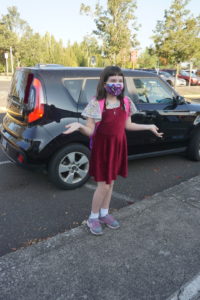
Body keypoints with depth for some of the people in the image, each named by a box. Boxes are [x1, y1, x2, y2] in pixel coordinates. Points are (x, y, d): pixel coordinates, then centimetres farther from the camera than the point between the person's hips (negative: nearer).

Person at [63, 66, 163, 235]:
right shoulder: (96, 103, -14)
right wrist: (79, 126, -37)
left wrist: (149, 127, 18)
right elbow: (90, 131, -15)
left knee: (110, 182, 16)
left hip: (118, 146, 5)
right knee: (103, 185, -1)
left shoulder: (125, 102, 2)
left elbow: (128, 125, 12)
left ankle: (104, 214, 36)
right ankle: (93, 218, 22)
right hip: (102, 147, -5)